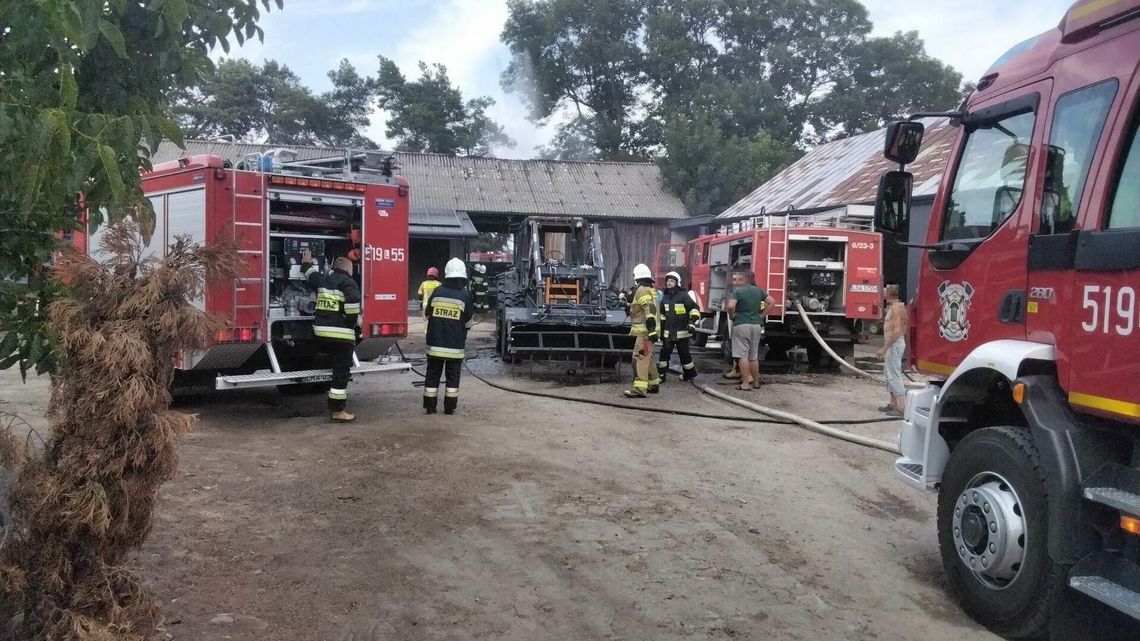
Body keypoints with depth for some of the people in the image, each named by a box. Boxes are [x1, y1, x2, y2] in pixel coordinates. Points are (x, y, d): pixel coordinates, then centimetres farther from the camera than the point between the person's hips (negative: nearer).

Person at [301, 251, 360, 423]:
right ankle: (338, 411, -1)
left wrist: (307, 263, 58)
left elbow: (311, 274, 37)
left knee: (338, 367, 28)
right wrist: (353, 321, -9)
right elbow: (352, 301, -23)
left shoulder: (323, 279, 15)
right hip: (341, 333, -7)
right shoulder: (348, 282, -6)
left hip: (321, 332, 7)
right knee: (341, 371, -2)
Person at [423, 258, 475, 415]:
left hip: (435, 342, 1)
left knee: (433, 374, 10)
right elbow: (468, 322, -2)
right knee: (452, 376, 9)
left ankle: (430, 406, 13)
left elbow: (427, 313, 7)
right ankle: (449, 407, 9)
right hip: (455, 344, -1)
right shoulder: (465, 296, -8)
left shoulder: (437, 292, -4)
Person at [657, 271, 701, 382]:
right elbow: (662, 315, 22)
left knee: (684, 354, 3)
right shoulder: (665, 297, 12)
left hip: (682, 332, -5)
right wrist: (661, 329, 21)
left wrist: (692, 322, -22)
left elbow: (695, 309, -10)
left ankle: (690, 373, 20)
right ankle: (661, 375, 6)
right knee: (664, 353, 0)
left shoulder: (684, 295, -8)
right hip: (668, 332, 5)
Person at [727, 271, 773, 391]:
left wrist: (731, 316, -4)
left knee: (743, 355, -3)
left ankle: (745, 384, -6)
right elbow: (771, 302, 9)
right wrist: (762, 314, 13)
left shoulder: (738, 290, -9)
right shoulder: (758, 291, 7)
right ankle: (756, 382, 21)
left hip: (741, 324, -5)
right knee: (754, 356, 15)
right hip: (756, 324, 5)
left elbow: (731, 306, -22)